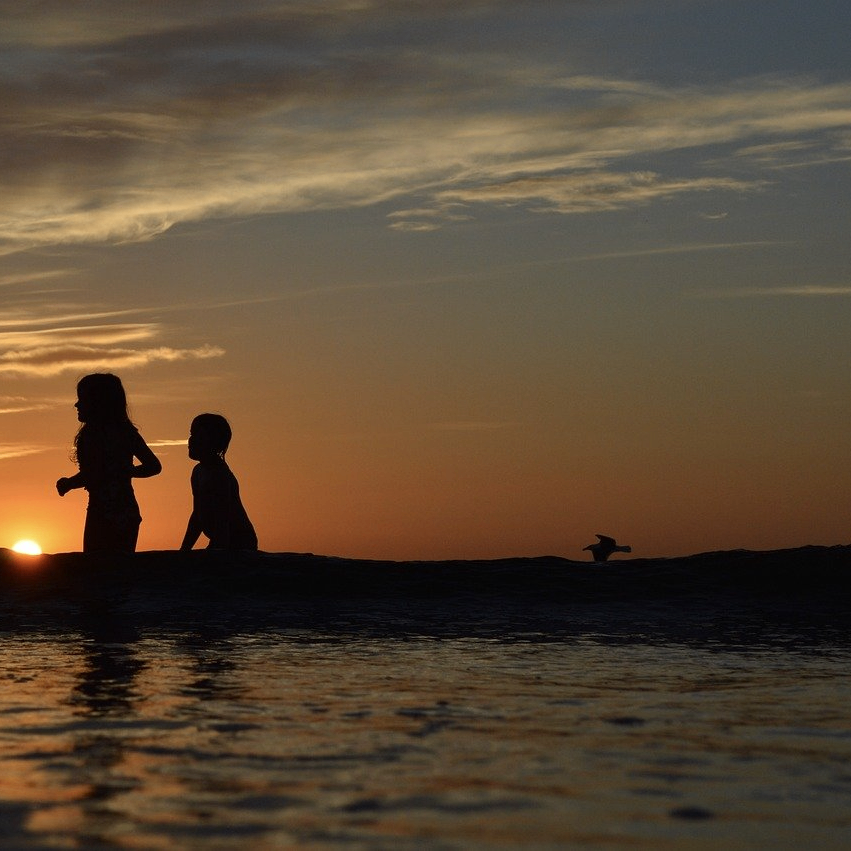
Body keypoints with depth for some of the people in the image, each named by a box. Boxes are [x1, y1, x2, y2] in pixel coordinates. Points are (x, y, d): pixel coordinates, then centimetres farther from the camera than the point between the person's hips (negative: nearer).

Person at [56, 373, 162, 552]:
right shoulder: (127, 431, 11)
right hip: (129, 513, 8)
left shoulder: (93, 432, -11)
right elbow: (154, 466, 13)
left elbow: (89, 475, -20)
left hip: (102, 515, -7)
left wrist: (67, 484, -2)